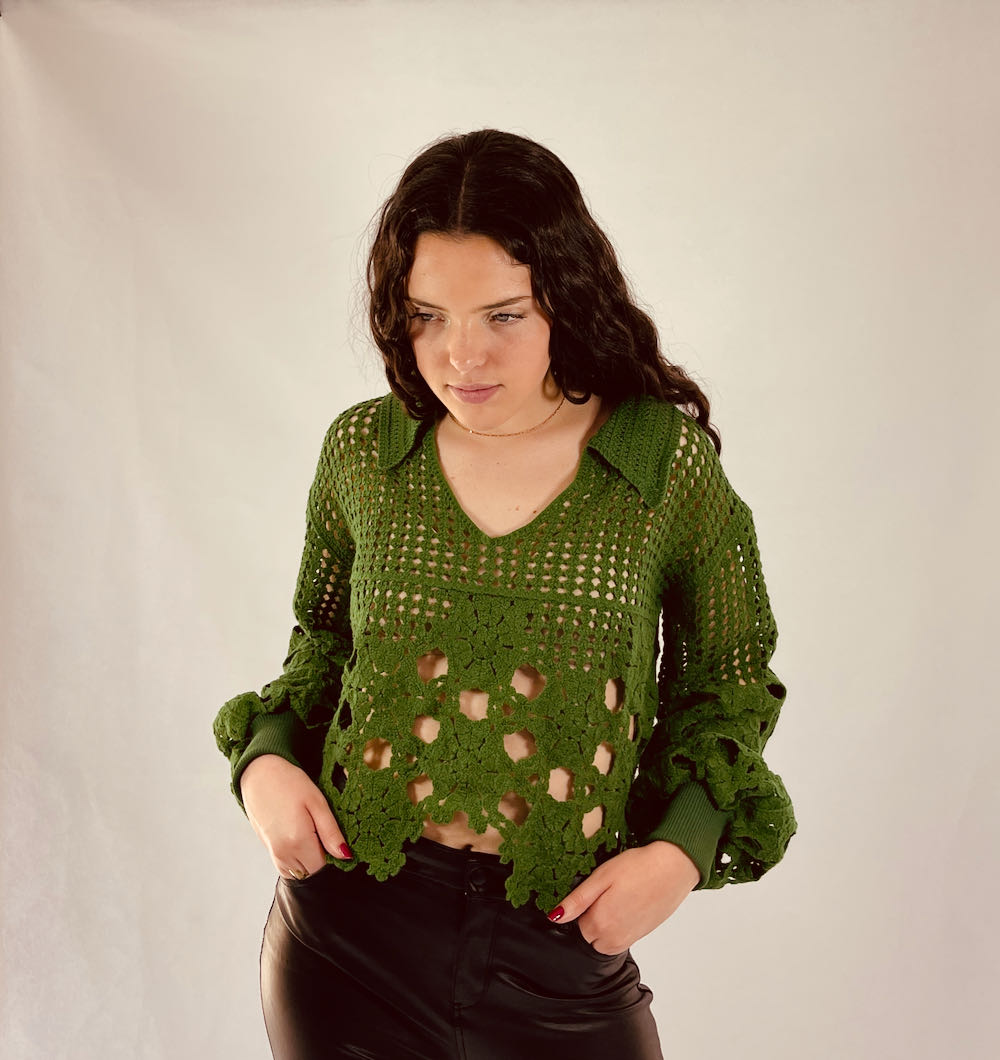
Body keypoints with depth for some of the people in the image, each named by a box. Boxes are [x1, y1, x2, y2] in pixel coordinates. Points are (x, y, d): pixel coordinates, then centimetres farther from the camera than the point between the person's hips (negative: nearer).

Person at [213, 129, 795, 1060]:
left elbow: (728, 677, 4)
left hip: (563, 936, -1)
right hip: (351, 922, 2)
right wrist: (264, 759, -3)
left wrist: (682, 847, -9)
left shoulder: (668, 462, -8)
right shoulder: (362, 450, -2)